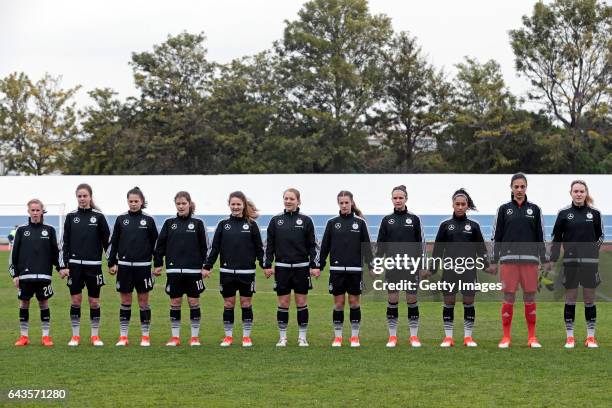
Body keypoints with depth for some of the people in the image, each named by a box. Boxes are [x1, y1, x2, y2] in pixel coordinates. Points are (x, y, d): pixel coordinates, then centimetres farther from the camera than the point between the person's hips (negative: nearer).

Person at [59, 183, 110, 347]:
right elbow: (64, 242, 6)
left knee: (94, 301, 3)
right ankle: (75, 336, 12)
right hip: (75, 264, 1)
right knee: (75, 300, 3)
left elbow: (107, 240, 3)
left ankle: (95, 336, 14)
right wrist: (63, 266, 0)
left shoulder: (99, 216, 1)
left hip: (93, 265, -1)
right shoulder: (71, 217, 5)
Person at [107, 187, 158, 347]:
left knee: (143, 301, 4)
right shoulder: (121, 219, 4)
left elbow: (155, 243, 5)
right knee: (125, 301, 5)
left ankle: (145, 336, 11)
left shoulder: (148, 220, 2)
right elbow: (113, 242, 8)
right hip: (124, 265, 1)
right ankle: (123, 336, 10)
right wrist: (112, 263, 3)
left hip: (143, 266, -1)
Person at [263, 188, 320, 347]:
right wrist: (267, 265, 2)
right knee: (283, 302, 3)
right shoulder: (276, 220, 5)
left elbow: (312, 245, 4)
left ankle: (302, 337, 11)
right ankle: (282, 337, 11)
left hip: (301, 267, -1)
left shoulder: (306, 220, 2)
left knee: (301, 301, 3)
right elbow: (269, 245, 8)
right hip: (282, 267, 1)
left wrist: (315, 266, -2)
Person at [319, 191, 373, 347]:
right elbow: (325, 246, 7)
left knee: (354, 302, 4)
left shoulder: (360, 222, 3)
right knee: (338, 302, 2)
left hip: (355, 269, 0)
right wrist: (320, 266, 3)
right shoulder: (332, 223, 5)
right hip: (337, 269, 0)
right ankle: (337, 337, 10)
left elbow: (366, 246, 5)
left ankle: (355, 337, 12)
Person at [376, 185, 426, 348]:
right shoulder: (387, 220, 6)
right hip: (392, 266, 1)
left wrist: (422, 266, 1)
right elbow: (380, 244, 8)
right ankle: (392, 336, 9)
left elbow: (421, 243, 5)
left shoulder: (414, 219, 3)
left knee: (412, 299, 1)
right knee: (392, 300, 2)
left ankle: (414, 336, 8)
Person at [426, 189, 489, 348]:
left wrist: (486, 264, -7)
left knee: (469, 302, 1)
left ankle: (468, 337, 8)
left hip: (469, 269, 0)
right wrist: (432, 269, 3)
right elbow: (438, 248, 8)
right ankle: (448, 337, 7)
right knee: (449, 302, 1)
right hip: (449, 270, 0)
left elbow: (481, 248, 7)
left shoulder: (473, 226, 8)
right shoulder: (445, 225, 7)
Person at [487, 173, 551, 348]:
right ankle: (506, 337, 5)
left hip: (530, 259, 1)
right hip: (508, 259, -1)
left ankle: (532, 337, 9)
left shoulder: (535, 209, 8)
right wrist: (494, 262, 4)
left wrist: (544, 260, 6)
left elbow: (540, 236, 10)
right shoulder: (504, 209, 7)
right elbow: (497, 236, 7)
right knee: (509, 297, -1)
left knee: (530, 297, 2)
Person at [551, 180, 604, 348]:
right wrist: (553, 260, 0)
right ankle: (570, 337, 11)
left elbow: (600, 236, 14)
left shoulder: (594, 213, 3)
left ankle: (591, 337, 14)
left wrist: (594, 248, -2)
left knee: (589, 298, 5)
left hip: (590, 262, 1)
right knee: (570, 298, 4)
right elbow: (556, 238, 5)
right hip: (570, 262, 0)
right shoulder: (564, 213, 2)